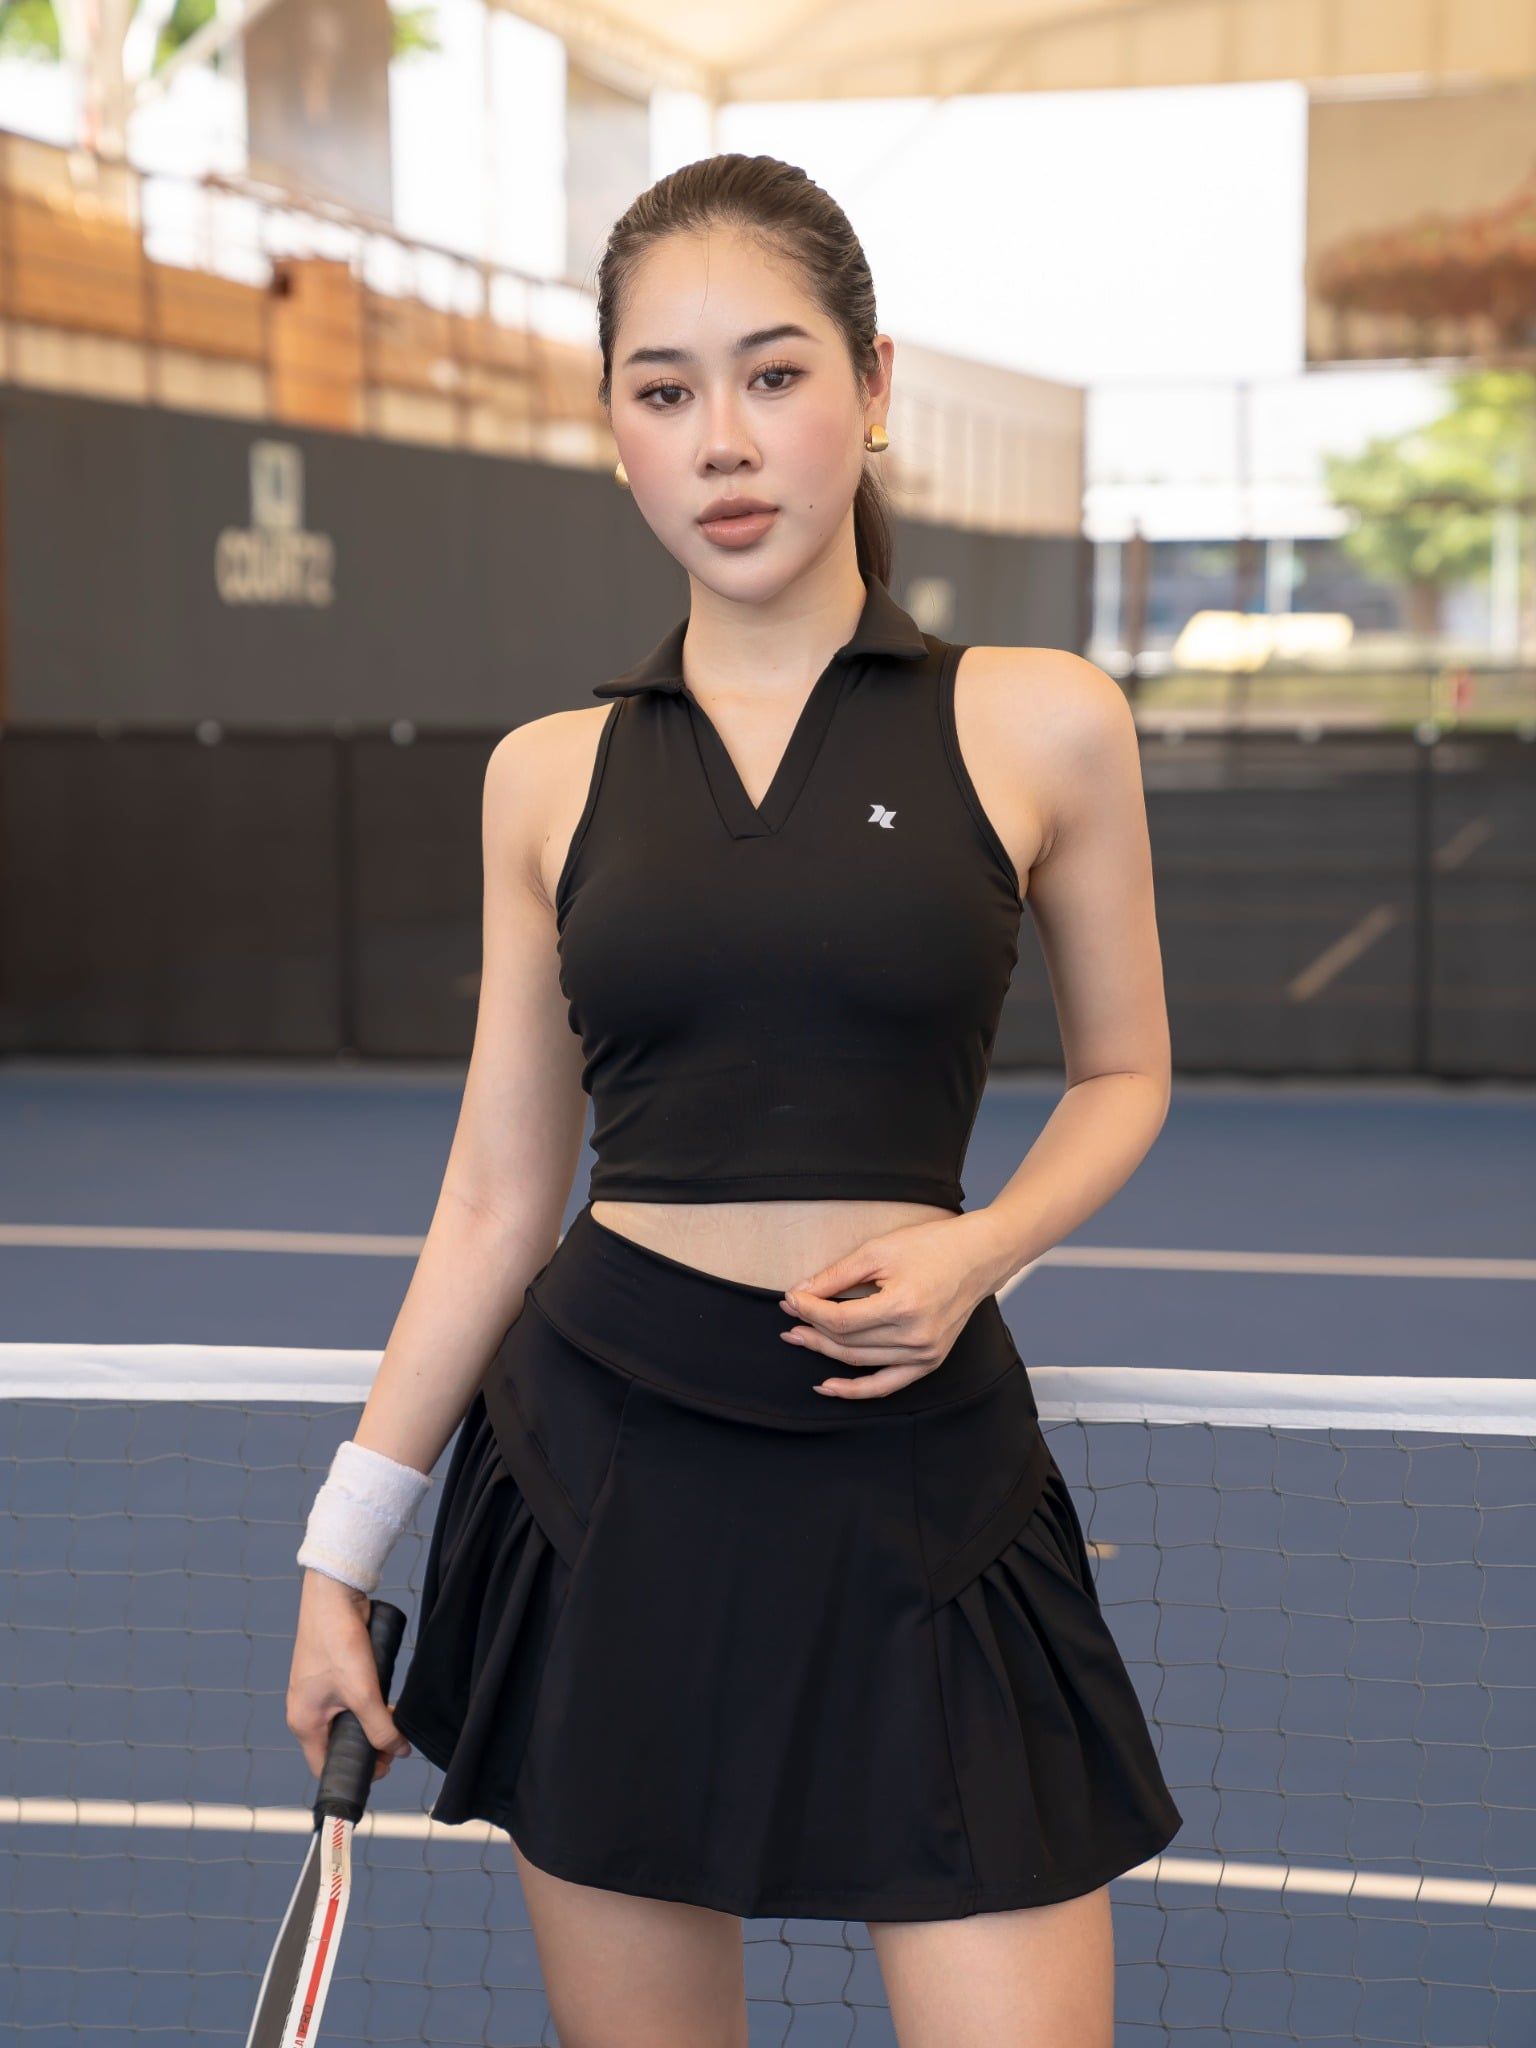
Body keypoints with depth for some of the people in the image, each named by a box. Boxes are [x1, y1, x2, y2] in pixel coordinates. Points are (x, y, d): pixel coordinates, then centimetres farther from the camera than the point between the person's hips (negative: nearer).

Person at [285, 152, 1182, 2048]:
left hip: (916, 1467, -1)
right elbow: (494, 1197, 9)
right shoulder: (550, 774, 5)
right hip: (602, 1479, 2)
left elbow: (1121, 1071, 11)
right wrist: (342, 1546, 10)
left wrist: (974, 1251, -9)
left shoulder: (1038, 722, -1)